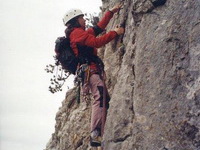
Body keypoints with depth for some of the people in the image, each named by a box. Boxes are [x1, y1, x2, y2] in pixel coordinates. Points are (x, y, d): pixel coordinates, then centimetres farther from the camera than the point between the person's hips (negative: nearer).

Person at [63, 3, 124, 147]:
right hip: (90, 69, -11)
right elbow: (97, 42, -15)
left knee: (105, 100, 6)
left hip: (92, 71, 11)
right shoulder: (77, 32, -2)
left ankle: (102, 134, -3)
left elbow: (99, 27, 32)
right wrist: (115, 32, -8)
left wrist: (111, 12, 33)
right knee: (100, 99, -26)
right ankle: (96, 134, -39)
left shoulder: (81, 33, 28)